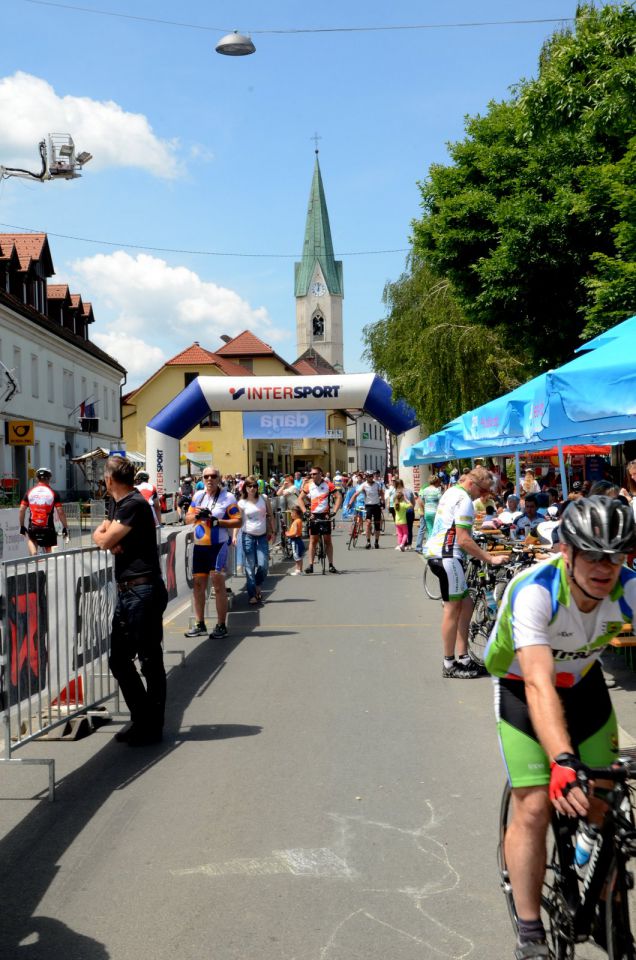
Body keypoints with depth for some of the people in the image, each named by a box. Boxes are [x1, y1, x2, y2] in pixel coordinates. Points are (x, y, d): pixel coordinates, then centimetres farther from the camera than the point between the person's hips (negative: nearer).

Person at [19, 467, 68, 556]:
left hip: (33, 528, 2)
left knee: (30, 538, 33)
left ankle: (33, 555, 9)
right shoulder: (53, 493, -2)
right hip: (48, 528, -2)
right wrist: (65, 528, 2)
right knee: (48, 553, 12)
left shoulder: (29, 492, 4)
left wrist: (22, 527, 14)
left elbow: (21, 510, 4)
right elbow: (60, 512, -6)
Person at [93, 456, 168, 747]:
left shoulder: (134, 504, -14)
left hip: (143, 591, -10)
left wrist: (107, 537, 8)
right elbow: (99, 535, 17)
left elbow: (105, 540, -15)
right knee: (119, 659, 13)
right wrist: (110, 540, -5)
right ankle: (141, 719, 24)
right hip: (126, 591, 10)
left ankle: (153, 727, 9)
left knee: (150, 660, 0)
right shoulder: (116, 503, 16)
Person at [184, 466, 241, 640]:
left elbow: (238, 521, -9)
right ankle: (200, 624, 22)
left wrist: (217, 521, -20)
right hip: (199, 545, 6)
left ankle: (221, 626, 1)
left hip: (218, 545, -6)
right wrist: (196, 515, -6)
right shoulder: (198, 495, 12)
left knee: (218, 582, -8)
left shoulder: (227, 497, -4)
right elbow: (188, 519, 16)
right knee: (198, 583, 10)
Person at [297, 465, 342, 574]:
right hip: (313, 516, 1)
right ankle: (310, 565, 3)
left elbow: (339, 497, -6)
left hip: (325, 515, -1)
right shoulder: (309, 486, 0)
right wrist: (305, 511, -7)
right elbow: (300, 499, 5)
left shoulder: (328, 485, -6)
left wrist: (334, 512, -14)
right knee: (313, 540, 3)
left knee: (328, 540, 4)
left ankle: (331, 565, 8)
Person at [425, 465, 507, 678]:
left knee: (466, 604, 11)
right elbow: (463, 540, -20)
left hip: (437, 553, 10)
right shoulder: (464, 500, -16)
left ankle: (463, 658, 14)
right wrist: (490, 558, -16)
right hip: (447, 556, -10)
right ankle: (449, 665, 3)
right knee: (453, 608, -3)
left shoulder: (452, 492, 16)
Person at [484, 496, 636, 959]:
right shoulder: (534, 591, -36)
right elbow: (539, 684, -44)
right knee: (534, 808, -11)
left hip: (584, 686, 4)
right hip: (523, 690, -3)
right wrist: (562, 762, -56)